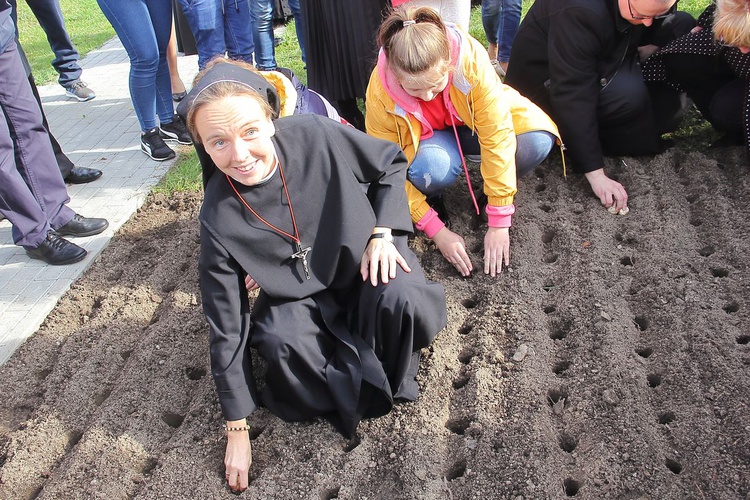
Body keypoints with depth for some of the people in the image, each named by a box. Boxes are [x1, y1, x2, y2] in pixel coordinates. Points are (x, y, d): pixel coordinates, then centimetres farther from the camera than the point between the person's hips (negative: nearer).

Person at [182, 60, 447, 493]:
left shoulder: (315, 136, -24)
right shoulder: (219, 218, -22)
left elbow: (391, 164, -3)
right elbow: (227, 325, -13)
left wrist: (383, 232, -17)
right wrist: (237, 428, -8)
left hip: (363, 258, 0)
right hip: (301, 294, 0)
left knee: (400, 301, -32)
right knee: (281, 341, -31)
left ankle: (390, 371, 2)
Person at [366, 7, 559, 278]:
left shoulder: (470, 57, -34)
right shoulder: (380, 92, -31)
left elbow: (497, 135, -32)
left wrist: (499, 222, -30)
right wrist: (437, 230, -24)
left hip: (472, 122, 1)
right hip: (423, 137, -1)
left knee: (537, 139, -29)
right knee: (433, 168, -37)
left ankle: (498, 187, 1)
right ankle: (431, 197, -1)